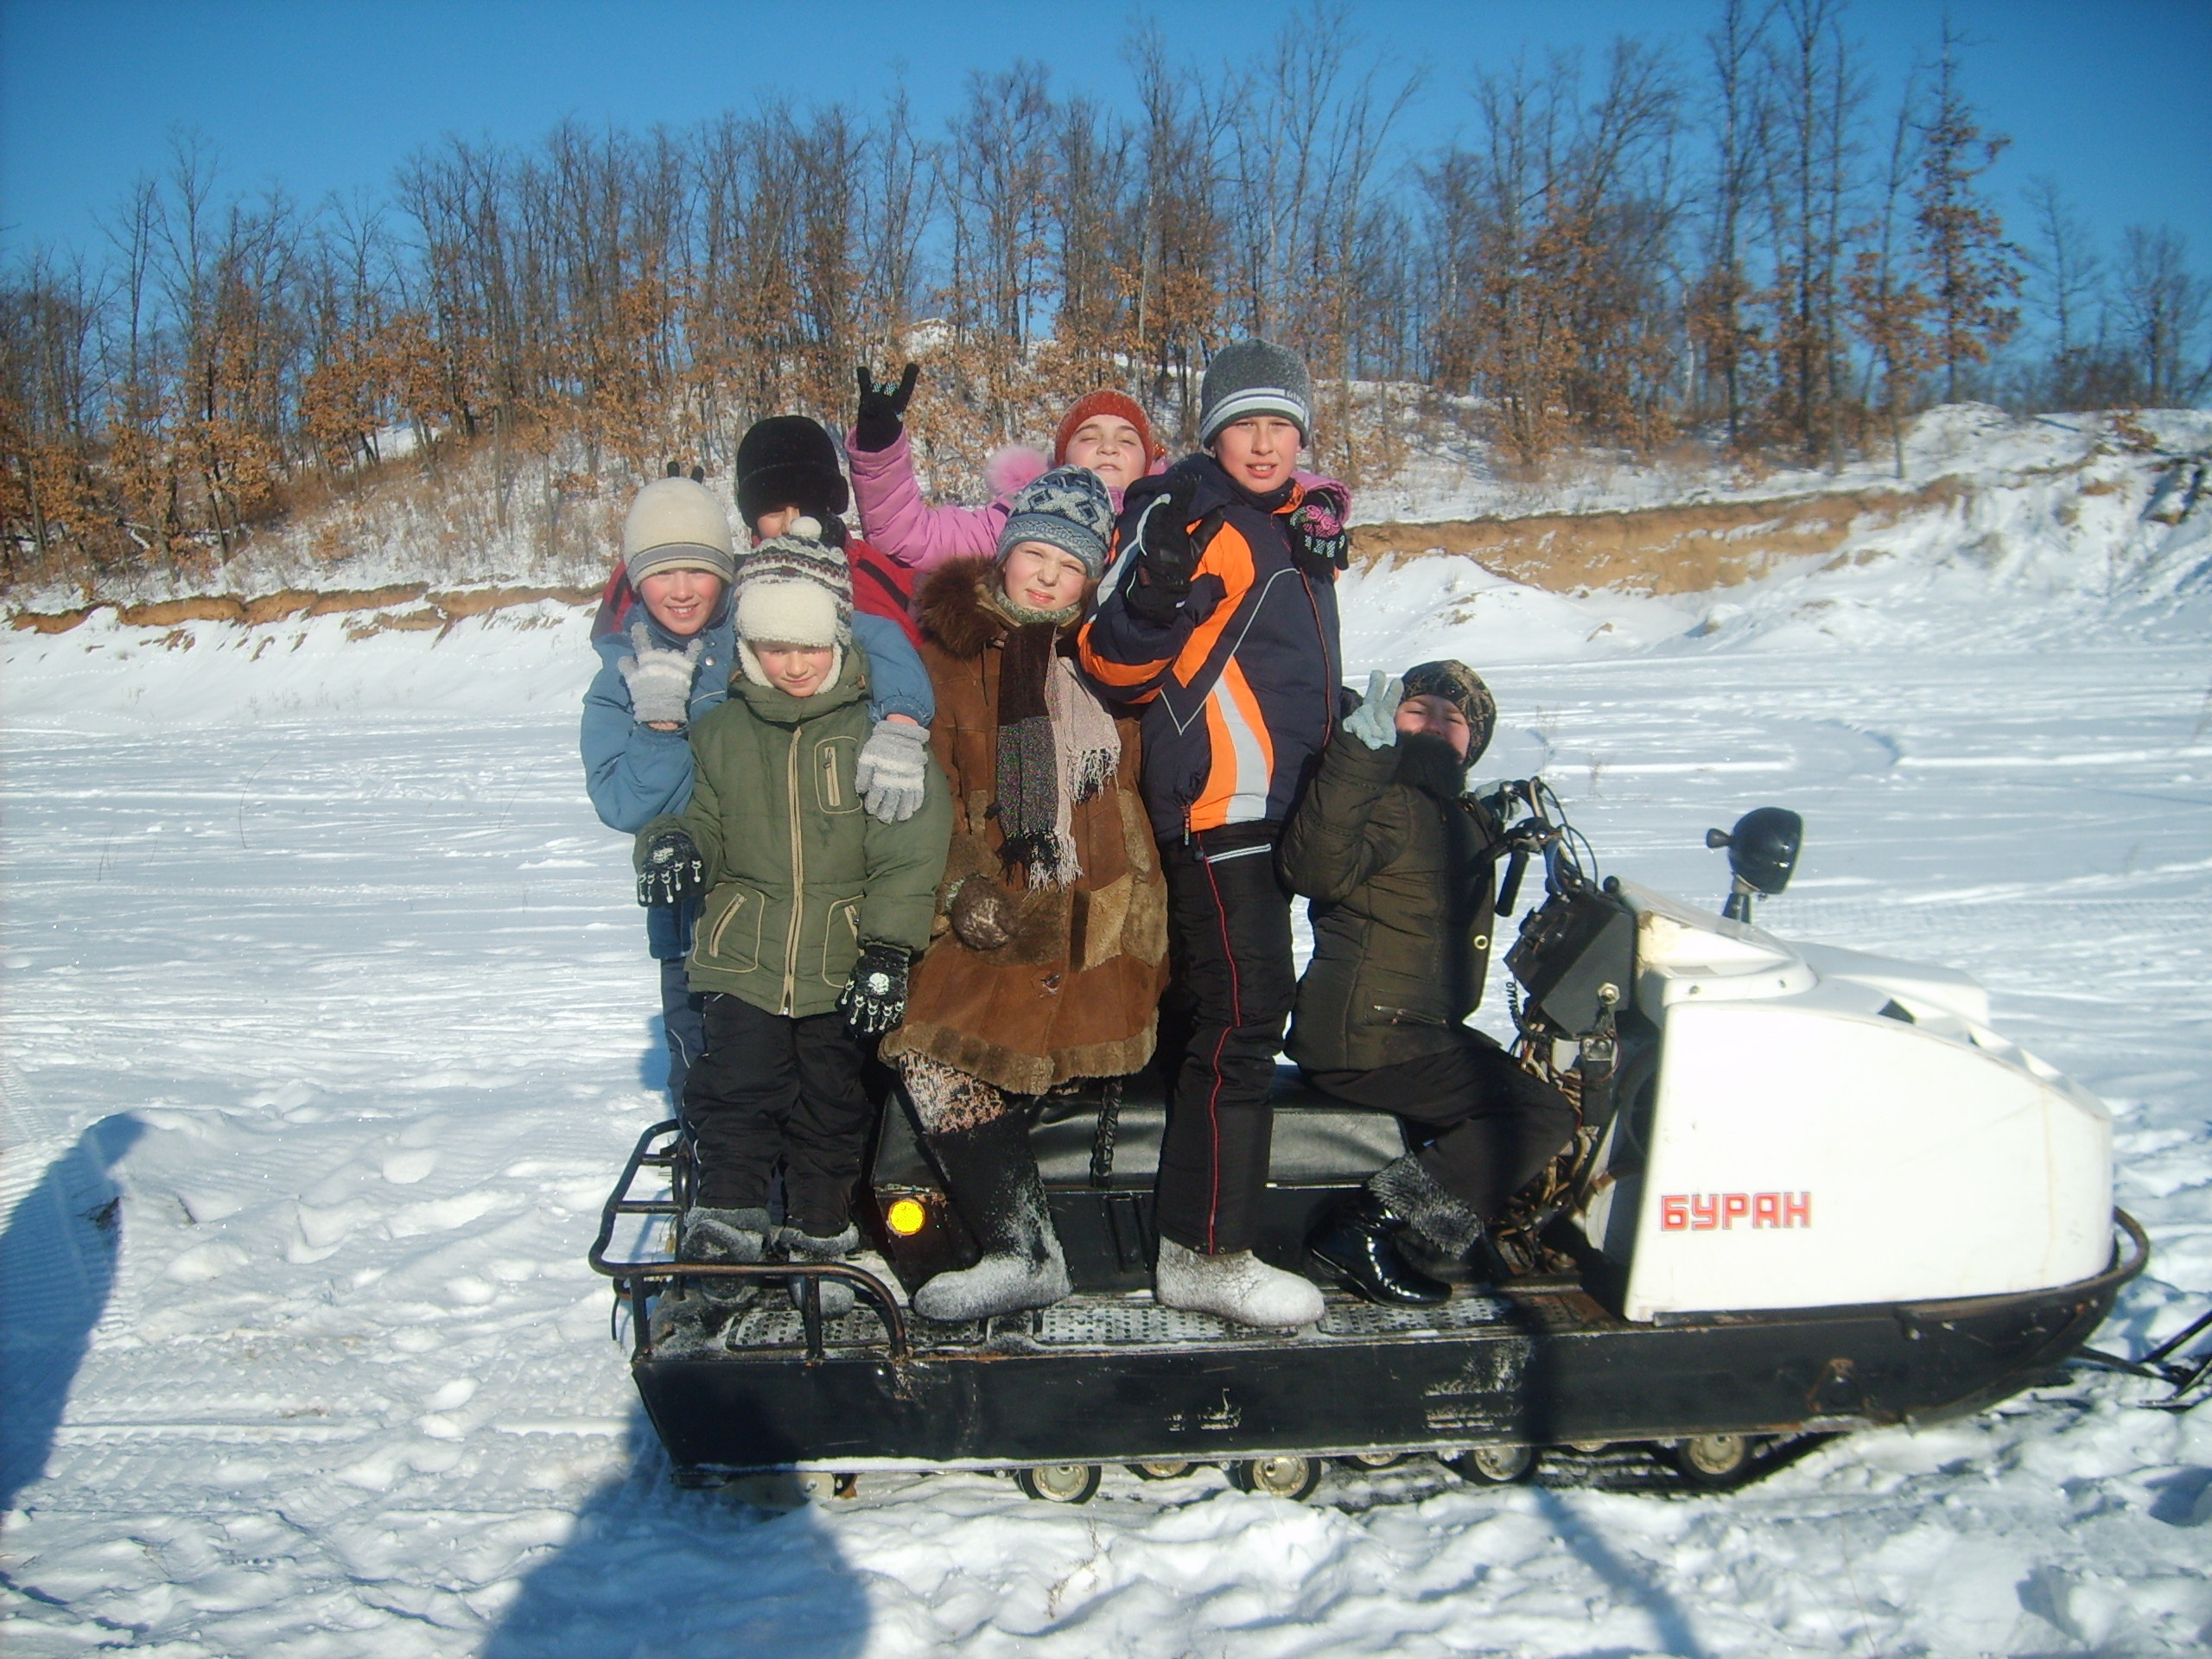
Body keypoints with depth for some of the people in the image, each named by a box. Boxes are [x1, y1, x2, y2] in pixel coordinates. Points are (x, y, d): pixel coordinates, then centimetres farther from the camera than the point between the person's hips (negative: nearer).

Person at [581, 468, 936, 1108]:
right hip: (698, 922, 2)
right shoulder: (619, 677, 4)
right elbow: (623, 807, -6)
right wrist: (659, 723, -19)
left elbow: (877, 639, -16)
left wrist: (899, 722, -33)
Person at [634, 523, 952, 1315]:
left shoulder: (876, 729, -6)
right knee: (734, 1096, -3)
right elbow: (706, 821, 15)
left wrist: (887, 950, -14)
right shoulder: (722, 731, 6)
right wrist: (674, 843, -9)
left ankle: (820, 1238, 26)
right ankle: (723, 1222, 11)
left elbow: (908, 849, -9)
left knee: (831, 1109, 10)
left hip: (843, 967, -2)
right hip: (743, 958, 2)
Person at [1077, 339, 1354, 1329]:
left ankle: (1204, 1183, 30)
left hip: (1272, 803, 9)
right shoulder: (1186, 514, -9)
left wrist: (1329, 726, 33)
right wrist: (1153, 592, -33)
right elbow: (1114, 667, -16)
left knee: (1218, 1007, 17)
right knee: (1243, 1015, -12)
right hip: (1215, 800, -9)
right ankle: (1208, 1253, -6)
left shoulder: (1305, 519, 18)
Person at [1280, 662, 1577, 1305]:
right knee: (1544, 1117, -12)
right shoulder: (1388, 800, -13)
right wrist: (1358, 755, -38)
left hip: (1423, 1026, 10)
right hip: (1366, 1034, -10)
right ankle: (1366, 1227, -17)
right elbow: (1316, 868, -33)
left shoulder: (1466, 818, 16)